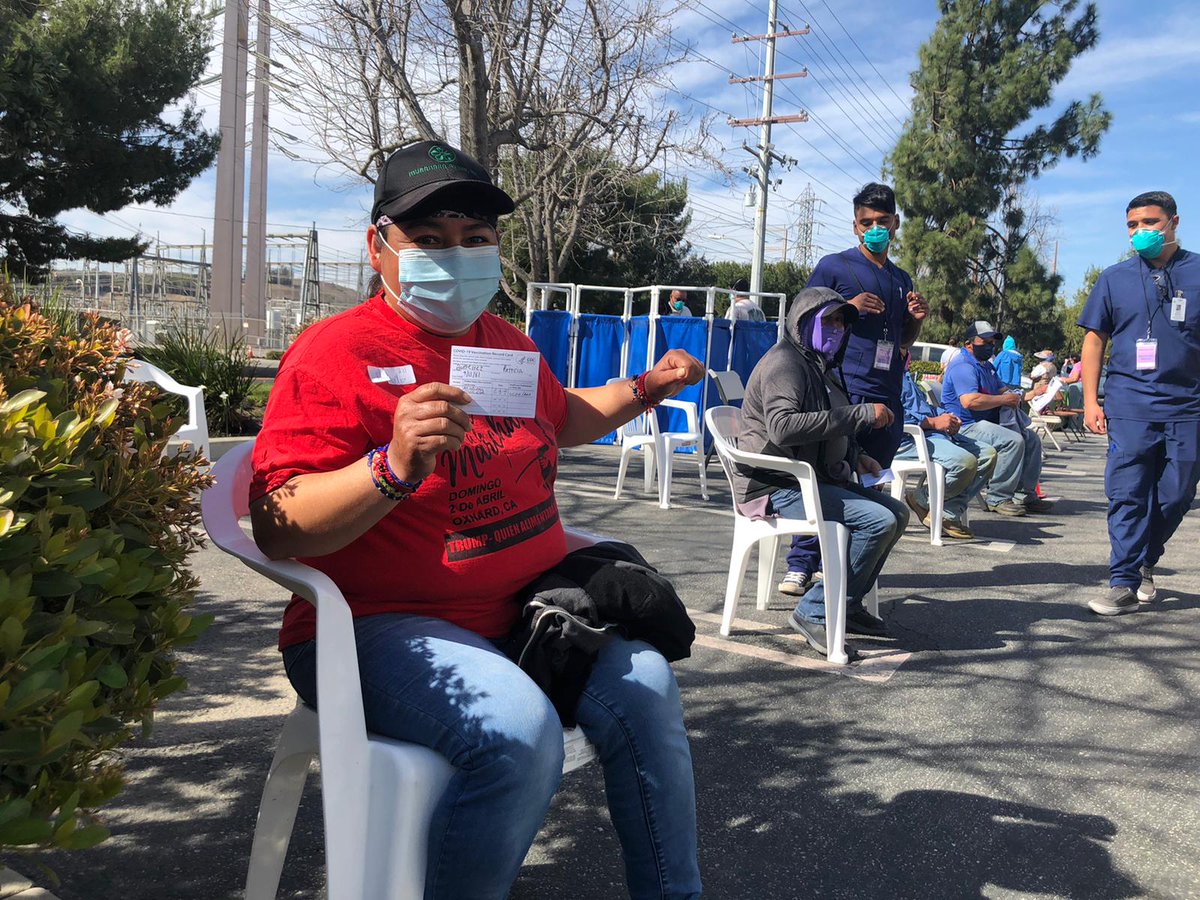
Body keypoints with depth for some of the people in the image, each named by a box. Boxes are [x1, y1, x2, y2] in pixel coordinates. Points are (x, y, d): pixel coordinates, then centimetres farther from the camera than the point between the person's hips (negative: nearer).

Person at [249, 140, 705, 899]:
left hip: (522, 610, 8)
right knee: (518, 731, -30)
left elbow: (558, 420, 35)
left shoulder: (508, 344, 12)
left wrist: (642, 390, 25)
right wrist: (395, 466, -36)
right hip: (380, 627, -7)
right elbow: (279, 530, -22)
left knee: (644, 685, -4)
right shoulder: (335, 352, -13)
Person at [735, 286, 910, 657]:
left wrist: (856, 457, 12)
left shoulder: (820, 367, 21)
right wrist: (860, 414, -29)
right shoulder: (784, 363, -13)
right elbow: (783, 427, -31)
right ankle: (815, 612, -14)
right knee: (879, 520, -22)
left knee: (897, 512, 8)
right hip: (779, 486, -10)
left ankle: (847, 606, 13)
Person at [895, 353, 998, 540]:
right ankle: (923, 500, -3)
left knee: (987, 454, -1)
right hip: (909, 439, -11)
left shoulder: (905, 374, 28)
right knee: (966, 461, -30)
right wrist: (933, 422, -18)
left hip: (933, 432, 11)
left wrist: (945, 415, 9)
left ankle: (949, 513, -7)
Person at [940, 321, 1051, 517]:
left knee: (1032, 439, 7)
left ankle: (1024, 494, 9)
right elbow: (970, 401, -29)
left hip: (988, 423, 11)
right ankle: (998, 499, -20)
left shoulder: (987, 366, 22)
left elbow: (1003, 392, 26)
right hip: (967, 427, -11)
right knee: (1013, 440, -28)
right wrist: (1004, 400, -19)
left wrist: (1031, 394, 14)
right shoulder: (964, 367, -14)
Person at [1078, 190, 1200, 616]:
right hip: (1130, 405, 0)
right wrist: (1090, 400, 1)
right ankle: (1124, 584, 0)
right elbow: (1094, 340, 9)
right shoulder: (1114, 278, 8)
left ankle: (1145, 560, 31)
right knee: (1127, 495, -3)